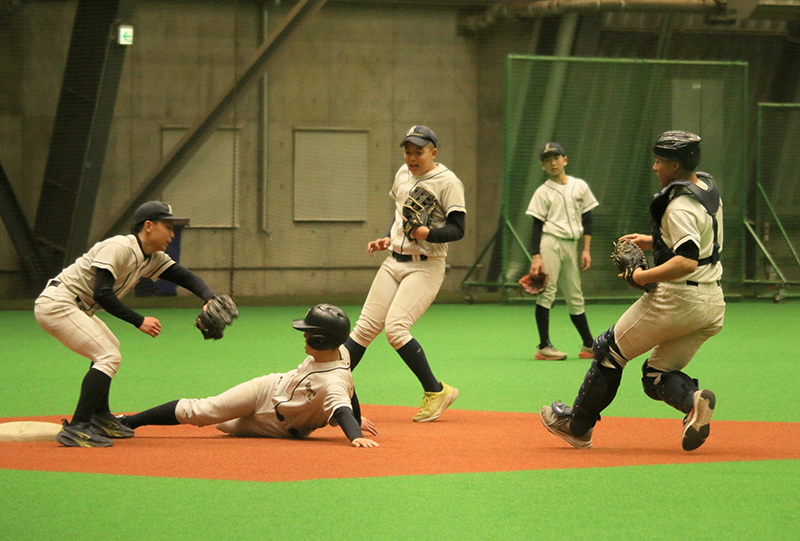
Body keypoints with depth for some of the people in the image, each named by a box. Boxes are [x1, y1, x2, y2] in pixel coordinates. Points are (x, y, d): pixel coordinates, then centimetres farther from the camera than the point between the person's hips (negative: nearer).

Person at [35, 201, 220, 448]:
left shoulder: (153, 258, 10)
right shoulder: (119, 248, -19)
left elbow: (186, 277, 7)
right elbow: (101, 293, -28)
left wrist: (210, 300, -13)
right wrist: (138, 321, -29)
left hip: (75, 308, 11)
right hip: (57, 304, -11)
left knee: (108, 348, 26)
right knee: (108, 356, -16)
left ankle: (99, 418, 31)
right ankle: (76, 428, -22)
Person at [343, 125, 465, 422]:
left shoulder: (447, 182, -11)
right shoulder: (403, 175, 12)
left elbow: (457, 230, -16)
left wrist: (426, 233, -31)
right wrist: (387, 238, 11)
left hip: (426, 267, -7)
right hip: (394, 261, 7)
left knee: (395, 328, -19)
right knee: (365, 328, 3)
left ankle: (436, 391, -6)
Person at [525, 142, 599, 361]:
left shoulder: (580, 186, 11)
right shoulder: (543, 192, 1)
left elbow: (587, 220, 13)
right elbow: (537, 225, -2)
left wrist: (586, 249, 5)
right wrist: (536, 256, -11)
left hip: (571, 245, 4)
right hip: (550, 243, -4)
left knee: (575, 297, 10)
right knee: (547, 292, -10)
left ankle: (589, 345, 15)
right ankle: (544, 346, -10)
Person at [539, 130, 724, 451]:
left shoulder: (679, 206, -18)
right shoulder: (708, 188, 11)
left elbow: (687, 262, -29)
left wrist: (643, 277, -20)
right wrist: (653, 242, 19)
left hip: (677, 298, -9)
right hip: (712, 303, 9)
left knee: (609, 350, 9)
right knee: (656, 376, 17)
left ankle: (577, 426, 19)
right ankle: (693, 399, -14)